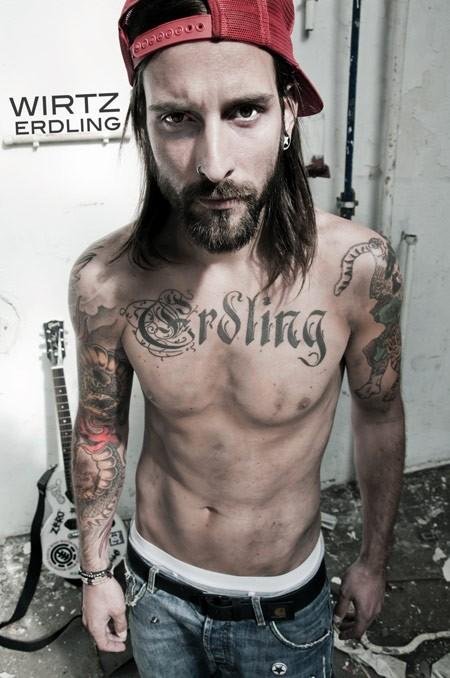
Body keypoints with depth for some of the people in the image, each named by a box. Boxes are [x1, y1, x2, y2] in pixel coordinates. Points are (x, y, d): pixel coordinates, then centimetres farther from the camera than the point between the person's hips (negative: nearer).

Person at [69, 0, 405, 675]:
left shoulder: (356, 265, -24)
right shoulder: (105, 280, -21)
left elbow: (378, 415, -7)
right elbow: (100, 427, -4)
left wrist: (374, 561, 4)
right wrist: (95, 570, 5)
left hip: (287, 608, 0)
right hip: (155, 592, 1)